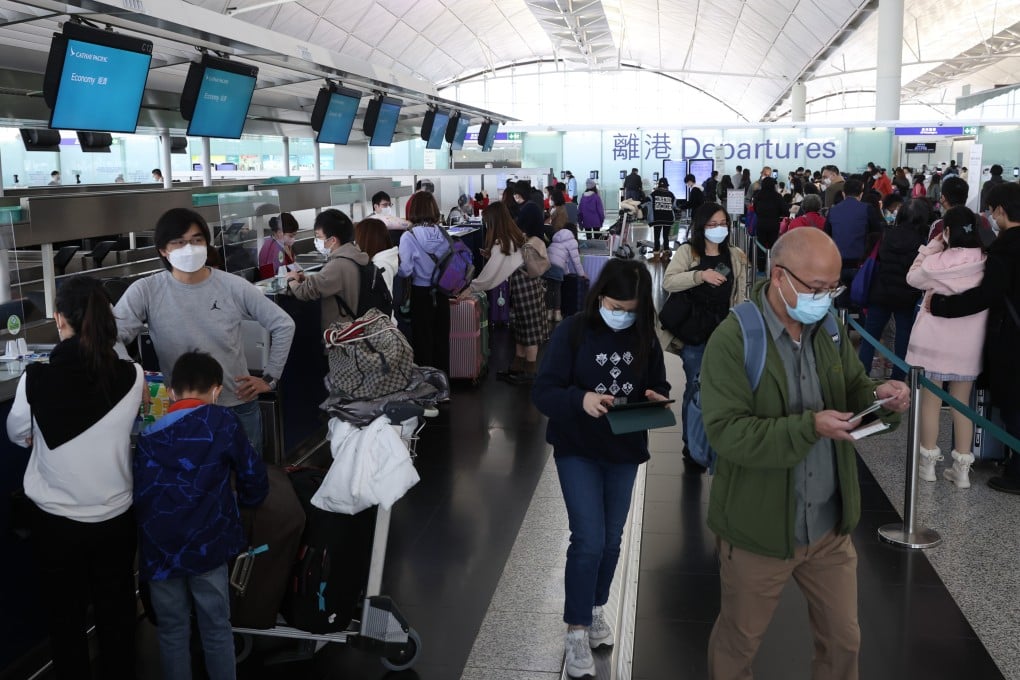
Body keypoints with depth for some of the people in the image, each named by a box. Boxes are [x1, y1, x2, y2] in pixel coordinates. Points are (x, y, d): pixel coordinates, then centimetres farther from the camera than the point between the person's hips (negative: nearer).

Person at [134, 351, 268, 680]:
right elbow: (254, 476, 3)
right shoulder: (222, 422, -1)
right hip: (206, 545, -2)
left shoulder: (147, 436, 9)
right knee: (216, 628, 13)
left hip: (158, 550, 2)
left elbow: (137, 495, 8)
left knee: (172, 631, 16)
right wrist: (245, 499, 23)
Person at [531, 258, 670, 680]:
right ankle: (576, 630, 10)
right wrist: (581, 399, -35)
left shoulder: (645, 338, -2)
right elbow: (542, 392, -17)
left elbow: (658, 385, 9)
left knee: (612, 539, 15)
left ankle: (595, 609, 38)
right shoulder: (573, 331, -14)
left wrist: (656, 397, -15)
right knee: (588, 540, -8)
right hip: (578, 450, -4)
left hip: (625, 450, 4)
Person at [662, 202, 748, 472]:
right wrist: (700, 275, -28)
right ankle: (691, 448, 11)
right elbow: (668, 282, -16)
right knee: (696, 388, -3)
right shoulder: (687, 252, -2)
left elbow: (740, 295, 12)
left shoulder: (736, 256, 9)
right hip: (694, 334, -3)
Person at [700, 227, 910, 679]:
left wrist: (880, 398, -14)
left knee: (843, 639, 22)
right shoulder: (733, 340, -20)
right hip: (758, 531, -5)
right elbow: (726, 431, -25)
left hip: (830, 526, 5)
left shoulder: (829, 328, 0)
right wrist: (809, 427, -33)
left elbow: (853, 392, 9)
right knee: (740, 642, 17)